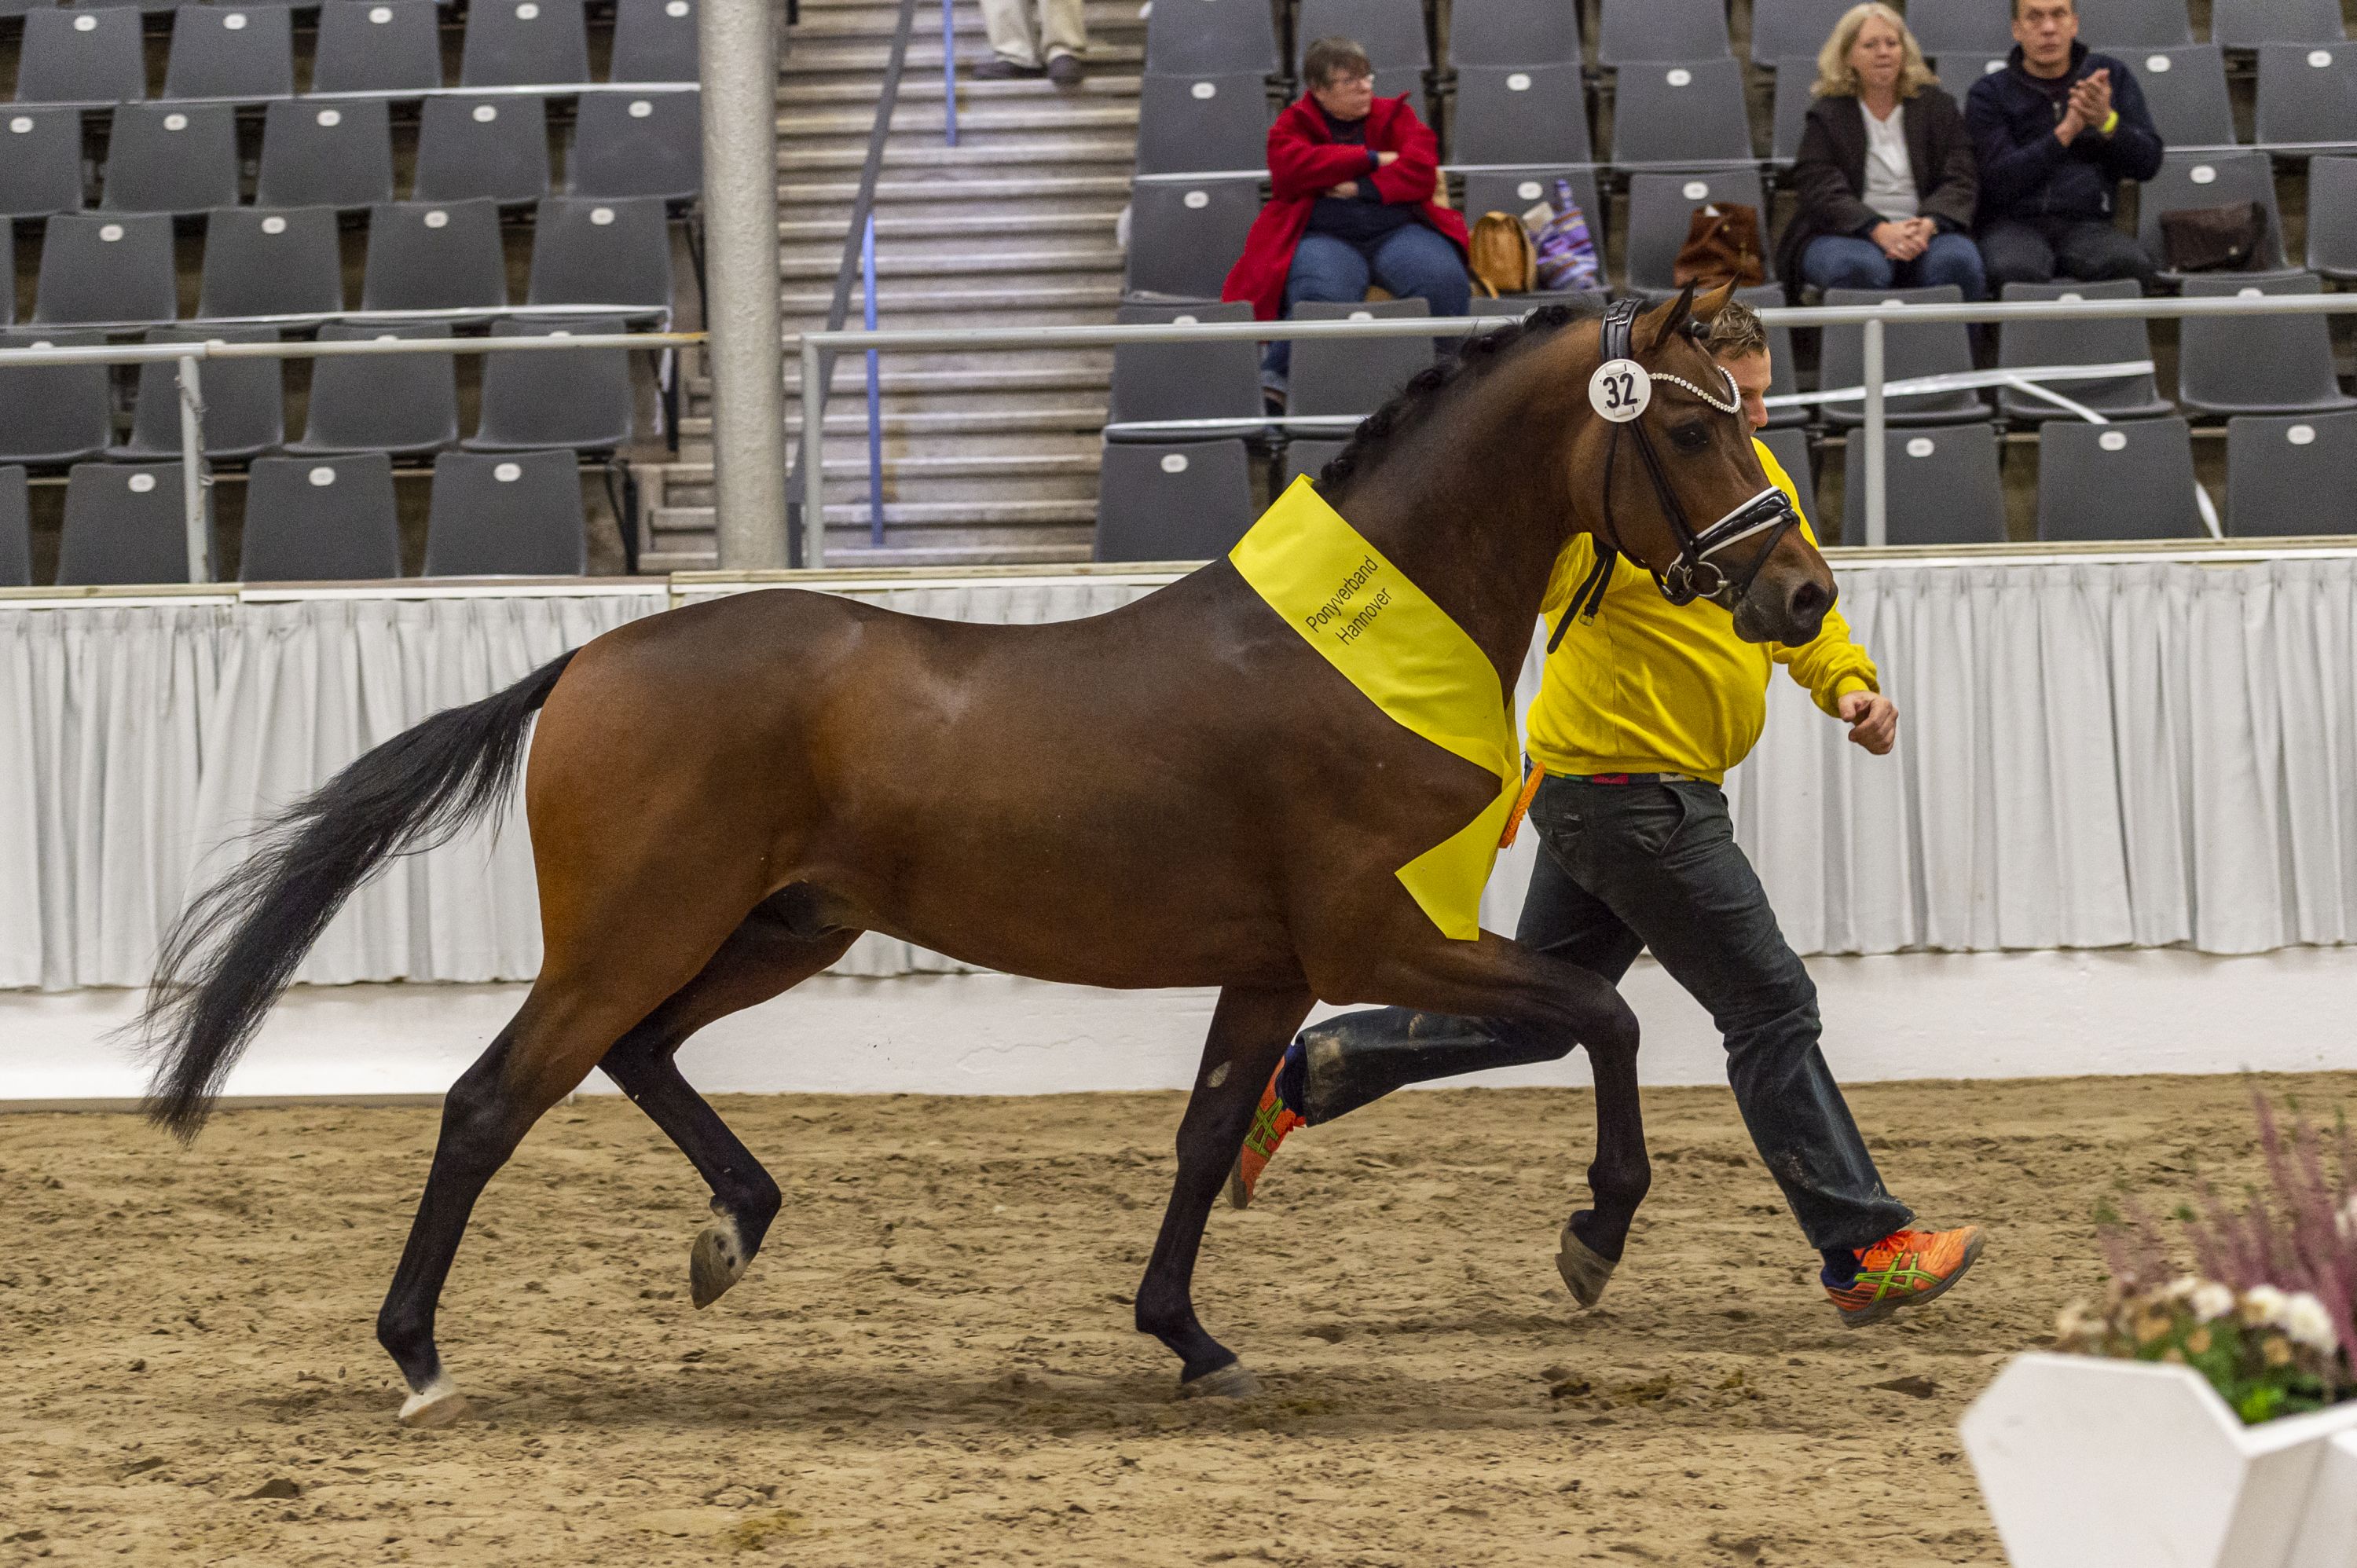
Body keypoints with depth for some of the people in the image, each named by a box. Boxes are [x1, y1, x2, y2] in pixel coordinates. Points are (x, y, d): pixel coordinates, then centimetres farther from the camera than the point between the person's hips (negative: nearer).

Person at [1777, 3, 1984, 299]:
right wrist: (1881, 231, -21)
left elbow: (1961, 180, 5)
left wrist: (1927, 225, -17)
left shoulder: (1937, 106, 16)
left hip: (1924, 233, 2)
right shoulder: (1827, 116, 9)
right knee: (1860, 268, -39)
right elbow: (1821, 190, -4)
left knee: (1959, 261, -33)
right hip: (1845, 235, -2)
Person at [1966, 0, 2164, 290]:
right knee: (2016, 270, -38)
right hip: (2015, 224, -2)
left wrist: (2107, 122, -10)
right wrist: (2066, 132, -16)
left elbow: (2148, 163, 9)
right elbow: (1999, 181, -6)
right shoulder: (1988, 94, 8)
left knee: (2131, 264, -34)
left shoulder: (2111, 76, 16)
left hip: (2087, 223, 2)